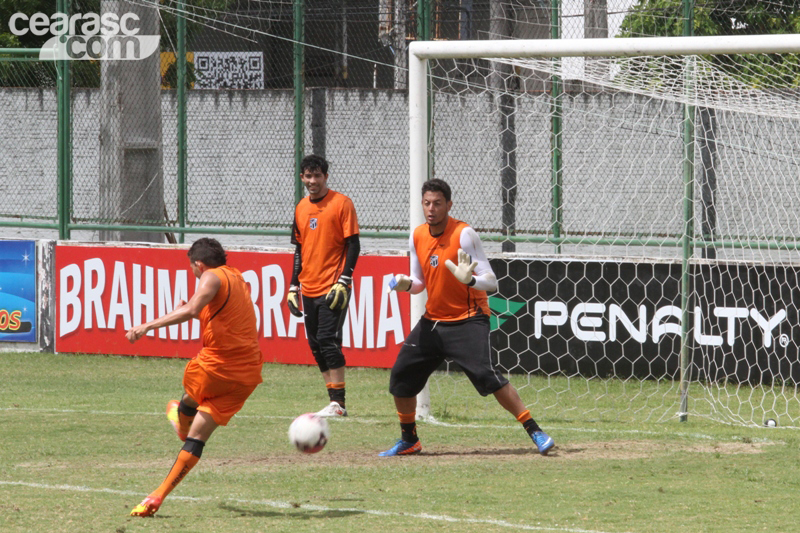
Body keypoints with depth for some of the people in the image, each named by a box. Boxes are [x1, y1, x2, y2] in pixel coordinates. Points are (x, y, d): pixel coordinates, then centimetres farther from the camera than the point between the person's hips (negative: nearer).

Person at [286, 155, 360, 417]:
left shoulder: (342, 203, -6)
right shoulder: (301, 208, 13)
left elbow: (353, 245, -8)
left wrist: (344, 281, -16)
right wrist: (293, 287, 15)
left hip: (333, 287, -7)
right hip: (309, 289, 7)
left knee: (328, 340, -15)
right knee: (316, 345, 5)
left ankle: (338, 403, -12)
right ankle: (334, 401, 11)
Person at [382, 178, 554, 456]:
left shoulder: (464, 235, -16)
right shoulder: (417, 237, 4)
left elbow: (491, 281, -18)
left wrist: (470, 280, -39)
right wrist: (406, 284, -7)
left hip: (468, 321, -7)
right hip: (433, 320, 7)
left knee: (486, 375, -23)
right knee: (401, 375, 5)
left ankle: (535, 432, -17)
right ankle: (409, 441, 25)